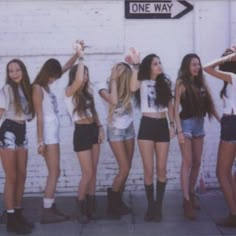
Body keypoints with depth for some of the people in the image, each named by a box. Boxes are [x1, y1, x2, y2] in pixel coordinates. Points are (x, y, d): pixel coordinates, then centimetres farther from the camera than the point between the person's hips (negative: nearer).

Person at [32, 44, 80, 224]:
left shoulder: (47, 85, 12)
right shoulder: (38, 88, -11)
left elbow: (67, 67, 20)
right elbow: (40, 116, -16)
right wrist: (41, 141, -18)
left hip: (54, 132, 9)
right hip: (48, 133, -9)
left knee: (54, 172, 10)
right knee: (54, 172, -7)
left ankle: (51, 207, 15)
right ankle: (47, 212, -3)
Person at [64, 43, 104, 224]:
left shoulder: (88, 91, 12)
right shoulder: (69, 91, -8)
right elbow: (78, 80, -30)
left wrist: (100, 127, 3)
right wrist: (81, 58, -21)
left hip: (93, 131, 7)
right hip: (81, 132, -7)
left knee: (94, 172, 9)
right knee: (87, 173, -6)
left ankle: (91, 207, 19)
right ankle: (82, 209, 10)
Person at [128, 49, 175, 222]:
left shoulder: (165, 82, 11)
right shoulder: (143, 82, 0)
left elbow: (170, 105, 16)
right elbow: (133, 88, -24)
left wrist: (172, 124, 7)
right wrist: (135, 65, -22)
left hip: (162, 126, 3)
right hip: (147, 125, -3)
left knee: (161, 169, 2)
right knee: (148, 170, -2)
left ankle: (159, 206, 12)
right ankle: (150, 206, 11)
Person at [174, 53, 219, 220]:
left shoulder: (201, 82, 9)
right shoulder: (182, 83, -7)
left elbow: (209, 103, 10)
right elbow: (176, 108, -10)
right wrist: (179, 130, -16)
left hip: (199, 123, 6)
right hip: (186, 123, -6)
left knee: (197, 162, 10)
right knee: (187, 162, -6)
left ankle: (191, 195, 23)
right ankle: (187, 202, -4)